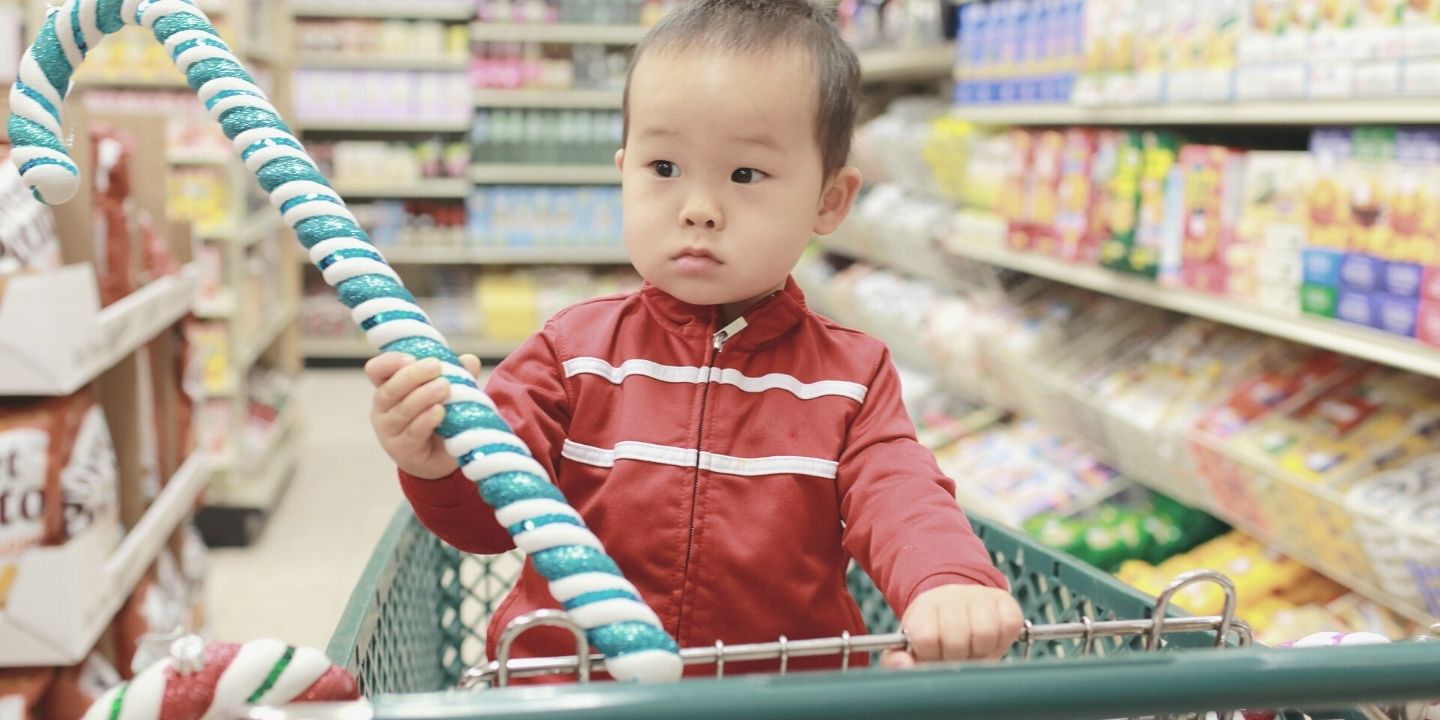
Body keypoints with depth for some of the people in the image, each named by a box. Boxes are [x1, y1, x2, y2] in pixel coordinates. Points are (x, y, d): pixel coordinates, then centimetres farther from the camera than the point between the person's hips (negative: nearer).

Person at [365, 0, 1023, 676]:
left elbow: (901, 501, -9)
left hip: (784, 690, -1)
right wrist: (445, 464, -26)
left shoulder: (850, 375, 3)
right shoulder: (577, 349, 1)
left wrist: (950, 582, -32)